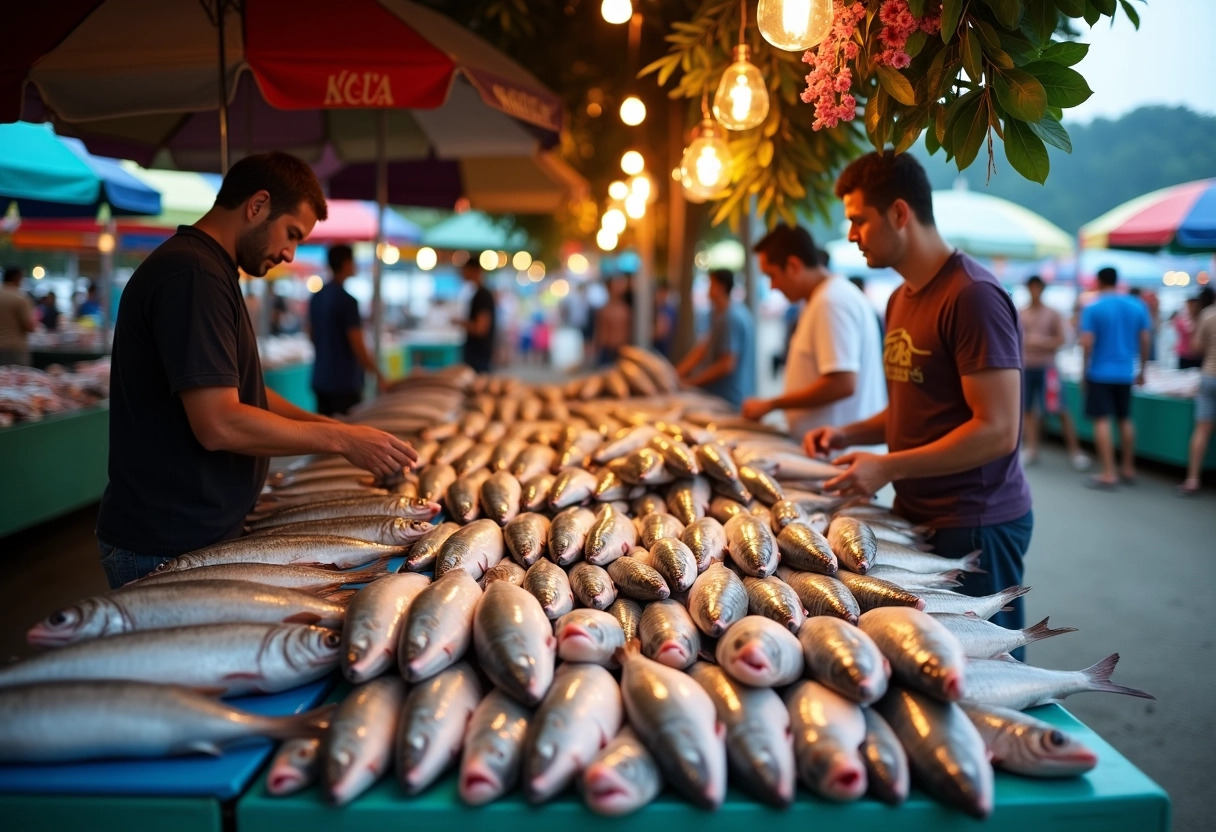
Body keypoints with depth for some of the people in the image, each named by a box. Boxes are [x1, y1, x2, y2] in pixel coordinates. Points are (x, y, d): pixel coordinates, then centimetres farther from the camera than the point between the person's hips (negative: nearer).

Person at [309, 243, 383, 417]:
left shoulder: (316, 298, 8)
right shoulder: (347, 300, -15)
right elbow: (357, 346, -16)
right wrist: (378, 375, -6)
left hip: (320, 380, 8)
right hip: (344, 383, -8)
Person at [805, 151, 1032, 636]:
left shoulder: (972, 295, -16)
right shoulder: (901, 299, 12)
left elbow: (997, 430, -21)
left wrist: (888, 468, -20)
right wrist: (850, 434, 5)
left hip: (975, 525, -8)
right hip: (917, 514, 8)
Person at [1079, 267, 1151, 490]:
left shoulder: (1092, 309, -8)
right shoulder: (1138, 306, 4)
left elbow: (1087, 343, -12)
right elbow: (1146, 341, 6)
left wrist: (1085, 371, 0)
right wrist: (1142, 370, 16)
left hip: (1100, 373, -5)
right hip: (1126, 373, 5)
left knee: (1102, 421, -3)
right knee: (1125, 419, 16)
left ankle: (1108, 474, -5)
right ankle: (1128, 470, 25)